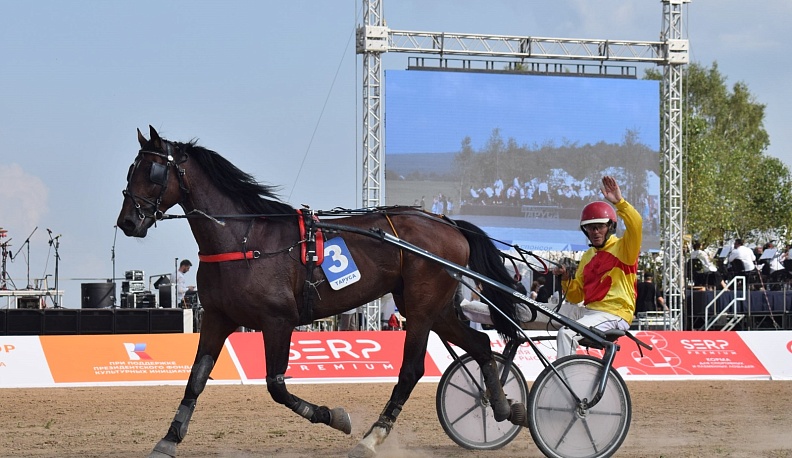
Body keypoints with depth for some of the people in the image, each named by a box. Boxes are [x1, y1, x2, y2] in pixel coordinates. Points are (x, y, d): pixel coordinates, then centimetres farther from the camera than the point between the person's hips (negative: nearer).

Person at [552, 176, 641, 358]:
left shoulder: (623, 248, -1)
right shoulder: (588, 257, 20)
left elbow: (636, 225, -23)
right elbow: (576, 296, 19)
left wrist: (620, 202, -33)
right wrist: (566, 279, 0)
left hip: (614, 314, -8)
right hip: (589, 310, 8)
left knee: (567, 334, -25)